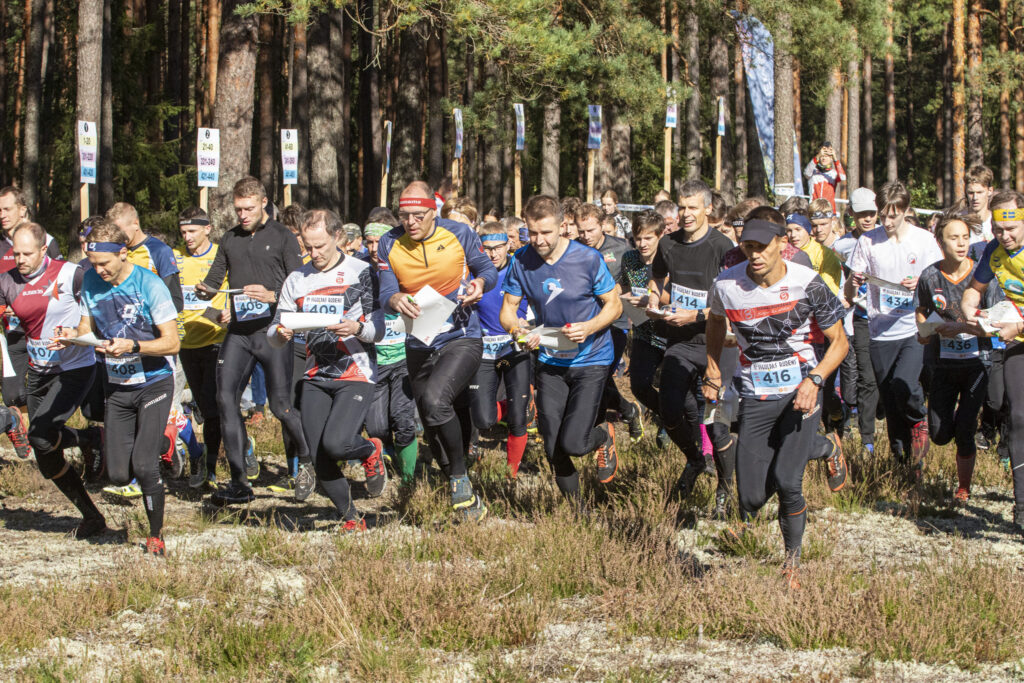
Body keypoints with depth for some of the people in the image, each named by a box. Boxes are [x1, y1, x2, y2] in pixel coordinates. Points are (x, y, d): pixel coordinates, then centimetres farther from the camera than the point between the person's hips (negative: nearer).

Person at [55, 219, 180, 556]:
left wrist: (132, 346, -31)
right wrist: (74, 335, -13)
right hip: (117, 387, 5)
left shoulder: (150, 285, -16)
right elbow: (88, 325, 11)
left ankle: (156, 535, 5)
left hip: (153, 384, -5)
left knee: (144, 466, -16)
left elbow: (172, 342, -16)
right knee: (118, 475, -1)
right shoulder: (91, 281, 0)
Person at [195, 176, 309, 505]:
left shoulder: (282, 237, 0)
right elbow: (214, 278, 17)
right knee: (226, 398, -8)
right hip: (239, 330, 5)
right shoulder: (229, 240, 15)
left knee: (280, 405, -6)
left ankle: (306, 462, 21)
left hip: (273, 329, -5)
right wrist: (204, 290, -7)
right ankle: (240, 481, -4)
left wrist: (272, 296, -22)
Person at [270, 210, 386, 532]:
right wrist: (280, 334, -14)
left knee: (336, 443, -24)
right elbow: (274, 335, 10)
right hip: (315, 378, 5)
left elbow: (380, 329, -7)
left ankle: (370, 451, 11)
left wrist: (357, 329, -28)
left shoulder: (362, 273, -3)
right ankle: (351, 519, 19)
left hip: (355, 375, -5)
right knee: (320, 460, -1)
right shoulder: (297, 279, 9)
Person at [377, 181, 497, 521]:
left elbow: (487, 269, 4)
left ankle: (460, 478, -14)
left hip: (461, 338, -4)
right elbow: (386, 294, -5)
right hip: (419, 347, 4)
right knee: (435, 433, 12)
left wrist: (480, 282, -20)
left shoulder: (459, 234, -8)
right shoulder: (389, 245, -3)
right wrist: (396, 301, -29)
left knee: (436, 400, -31)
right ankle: (467, 498, 30)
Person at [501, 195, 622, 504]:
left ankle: (605, 436, 21)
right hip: (550, 360, 4)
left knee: (573, 444, -15)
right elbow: (508, 309, 0)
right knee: (553, 448, 2)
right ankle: (576, 510, 26)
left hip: (590, 359, -4)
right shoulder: (522, 262, -7)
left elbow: (614, 305, -7)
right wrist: (518, 329, -23)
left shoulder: (588, 259, -15)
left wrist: (589, 328, -26)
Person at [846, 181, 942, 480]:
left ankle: (920, 420, 7)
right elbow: (848, 294, 4)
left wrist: (921, 285, -17)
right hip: (881, 332, 2)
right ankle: (903, 457, 21)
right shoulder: (868, 241, 3)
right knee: (890, 403, 5)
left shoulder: (924, 240, 0)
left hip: (915, 330, -2)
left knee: (904, 386, -24)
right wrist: (853, 283, -19)